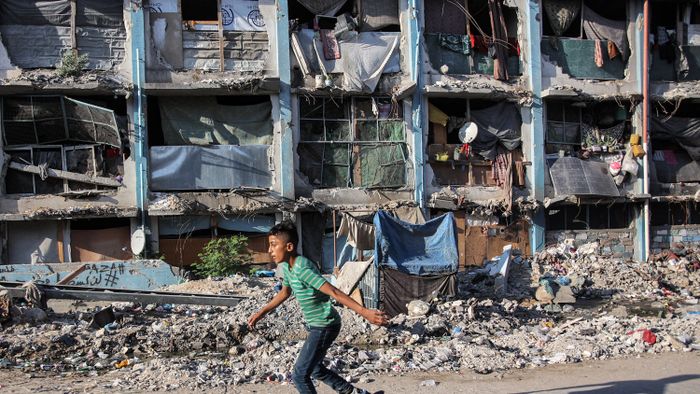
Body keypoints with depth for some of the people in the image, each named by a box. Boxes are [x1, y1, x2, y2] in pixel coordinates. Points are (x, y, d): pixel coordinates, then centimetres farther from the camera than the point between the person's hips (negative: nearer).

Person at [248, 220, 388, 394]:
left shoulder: (303, 269, -28)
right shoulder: (286, 266, 1)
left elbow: (334, 292, -32)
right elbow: (285, 292, 20)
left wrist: (364, 312, -37)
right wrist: (261, 312, 24)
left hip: (325, 326, -10)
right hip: (315, 326, 10)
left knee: (299, 375, -6)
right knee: (316, 370, 24)